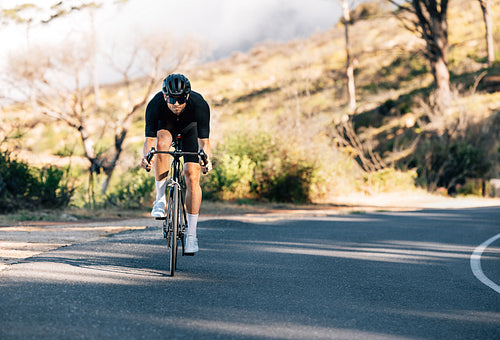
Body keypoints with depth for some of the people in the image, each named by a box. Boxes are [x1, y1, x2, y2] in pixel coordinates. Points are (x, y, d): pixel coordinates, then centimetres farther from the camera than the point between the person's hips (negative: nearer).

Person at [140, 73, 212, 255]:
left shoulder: (199, 104, -38)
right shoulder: (155, 104, -36)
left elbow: (204, 141, -38)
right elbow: (150, 139, -34)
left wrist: (206, 159, -59)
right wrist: (146, 157, -55)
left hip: (190, 128, 0)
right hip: (165, 125, 0)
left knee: (192, 178, -14)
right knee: (162, 142, -38)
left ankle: (191, 234, -5)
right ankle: (160, 198, -23)